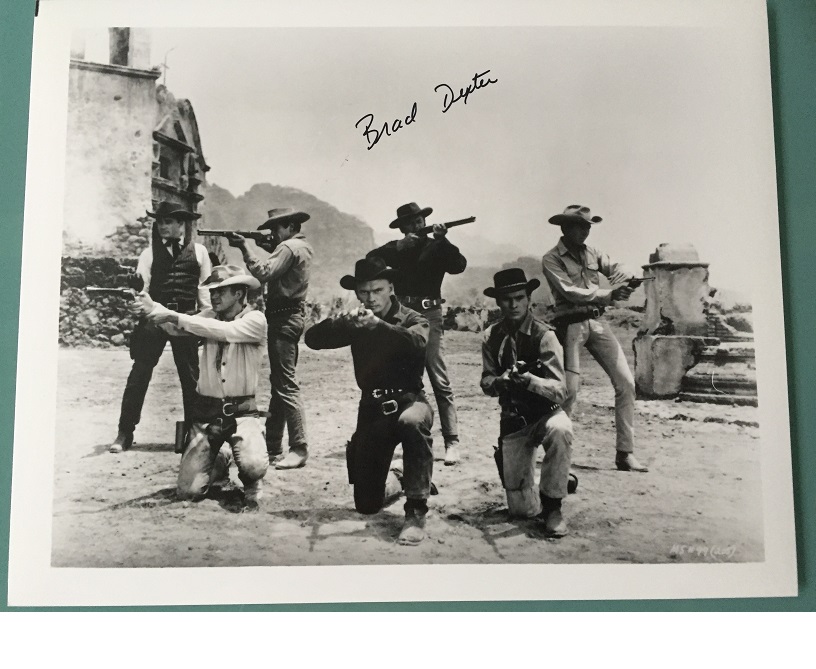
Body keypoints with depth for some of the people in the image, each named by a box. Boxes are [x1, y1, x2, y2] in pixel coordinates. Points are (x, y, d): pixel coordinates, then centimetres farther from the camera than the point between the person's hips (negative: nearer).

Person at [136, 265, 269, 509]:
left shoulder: (255, 320, -7)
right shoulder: (209, 317, 8)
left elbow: (222, 330, -23)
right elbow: (178, 328, -6)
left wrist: (172, 316, -26)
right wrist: (152, 309, -25)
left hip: (241, 412, -4)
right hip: (206, 413, 4)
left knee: (253, 466, -31)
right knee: (188, 491, -5)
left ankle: (252, 483, 9)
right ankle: (219, 459, 30)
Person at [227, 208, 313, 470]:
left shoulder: (289, 247, -14)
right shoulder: (302, 247, 17)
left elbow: (263, 272, -22)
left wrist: (244, 246, -14)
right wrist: (267, 245, 5)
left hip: (283, 320, -11)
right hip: (292, 316, 11)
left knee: (286, 385, -11)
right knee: (278, 384, 13)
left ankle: (299, 449, -11)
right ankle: (273, 448, 20)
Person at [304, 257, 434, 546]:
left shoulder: (412, 320, -3)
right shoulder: (357, 323, 6)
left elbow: (416, 343, -27)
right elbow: (312, 338, -7)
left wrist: (379, 325, -42)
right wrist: (342, 322, -26)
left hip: (408, 400, -3)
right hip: (372, 408, 3)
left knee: (412, 422, -42)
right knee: (367, 505, 3)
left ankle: (416, 511, -30)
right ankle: (389, 483, 41)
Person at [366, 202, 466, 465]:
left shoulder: (436, 248, 8)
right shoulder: (396, 249, 15)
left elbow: (459, 265, -9)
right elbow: (370, 260, -1)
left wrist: (441, 240, -19)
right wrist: (399, 247, -10)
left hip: (428, 316, -3)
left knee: (440, 382, -10)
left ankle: (452, 442, -9)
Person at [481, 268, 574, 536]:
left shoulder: (543, 335, -15)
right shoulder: (492, 336, -4)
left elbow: (560, 391, -20)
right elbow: (486, 382, 3)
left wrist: (528, 379, -38)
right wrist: (499, 381, -20)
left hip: (546, 413, -2)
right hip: (513, 420, 3)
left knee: (560, 430, -41)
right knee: (522, 509, -3)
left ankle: (552, 505, -18)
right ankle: (563, 479, 31)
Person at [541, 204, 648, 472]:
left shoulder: (592, 253, 16)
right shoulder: (551, 259, -2)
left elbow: (617, 269, 5)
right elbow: (569, 292, -14)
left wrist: (620, 284, -18)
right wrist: (608, 295, -19)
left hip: (597, 322, 6)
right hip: (571, 325, -6)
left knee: (626, 382, -3)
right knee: (569, 389, -9)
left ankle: (625, 453, 4)